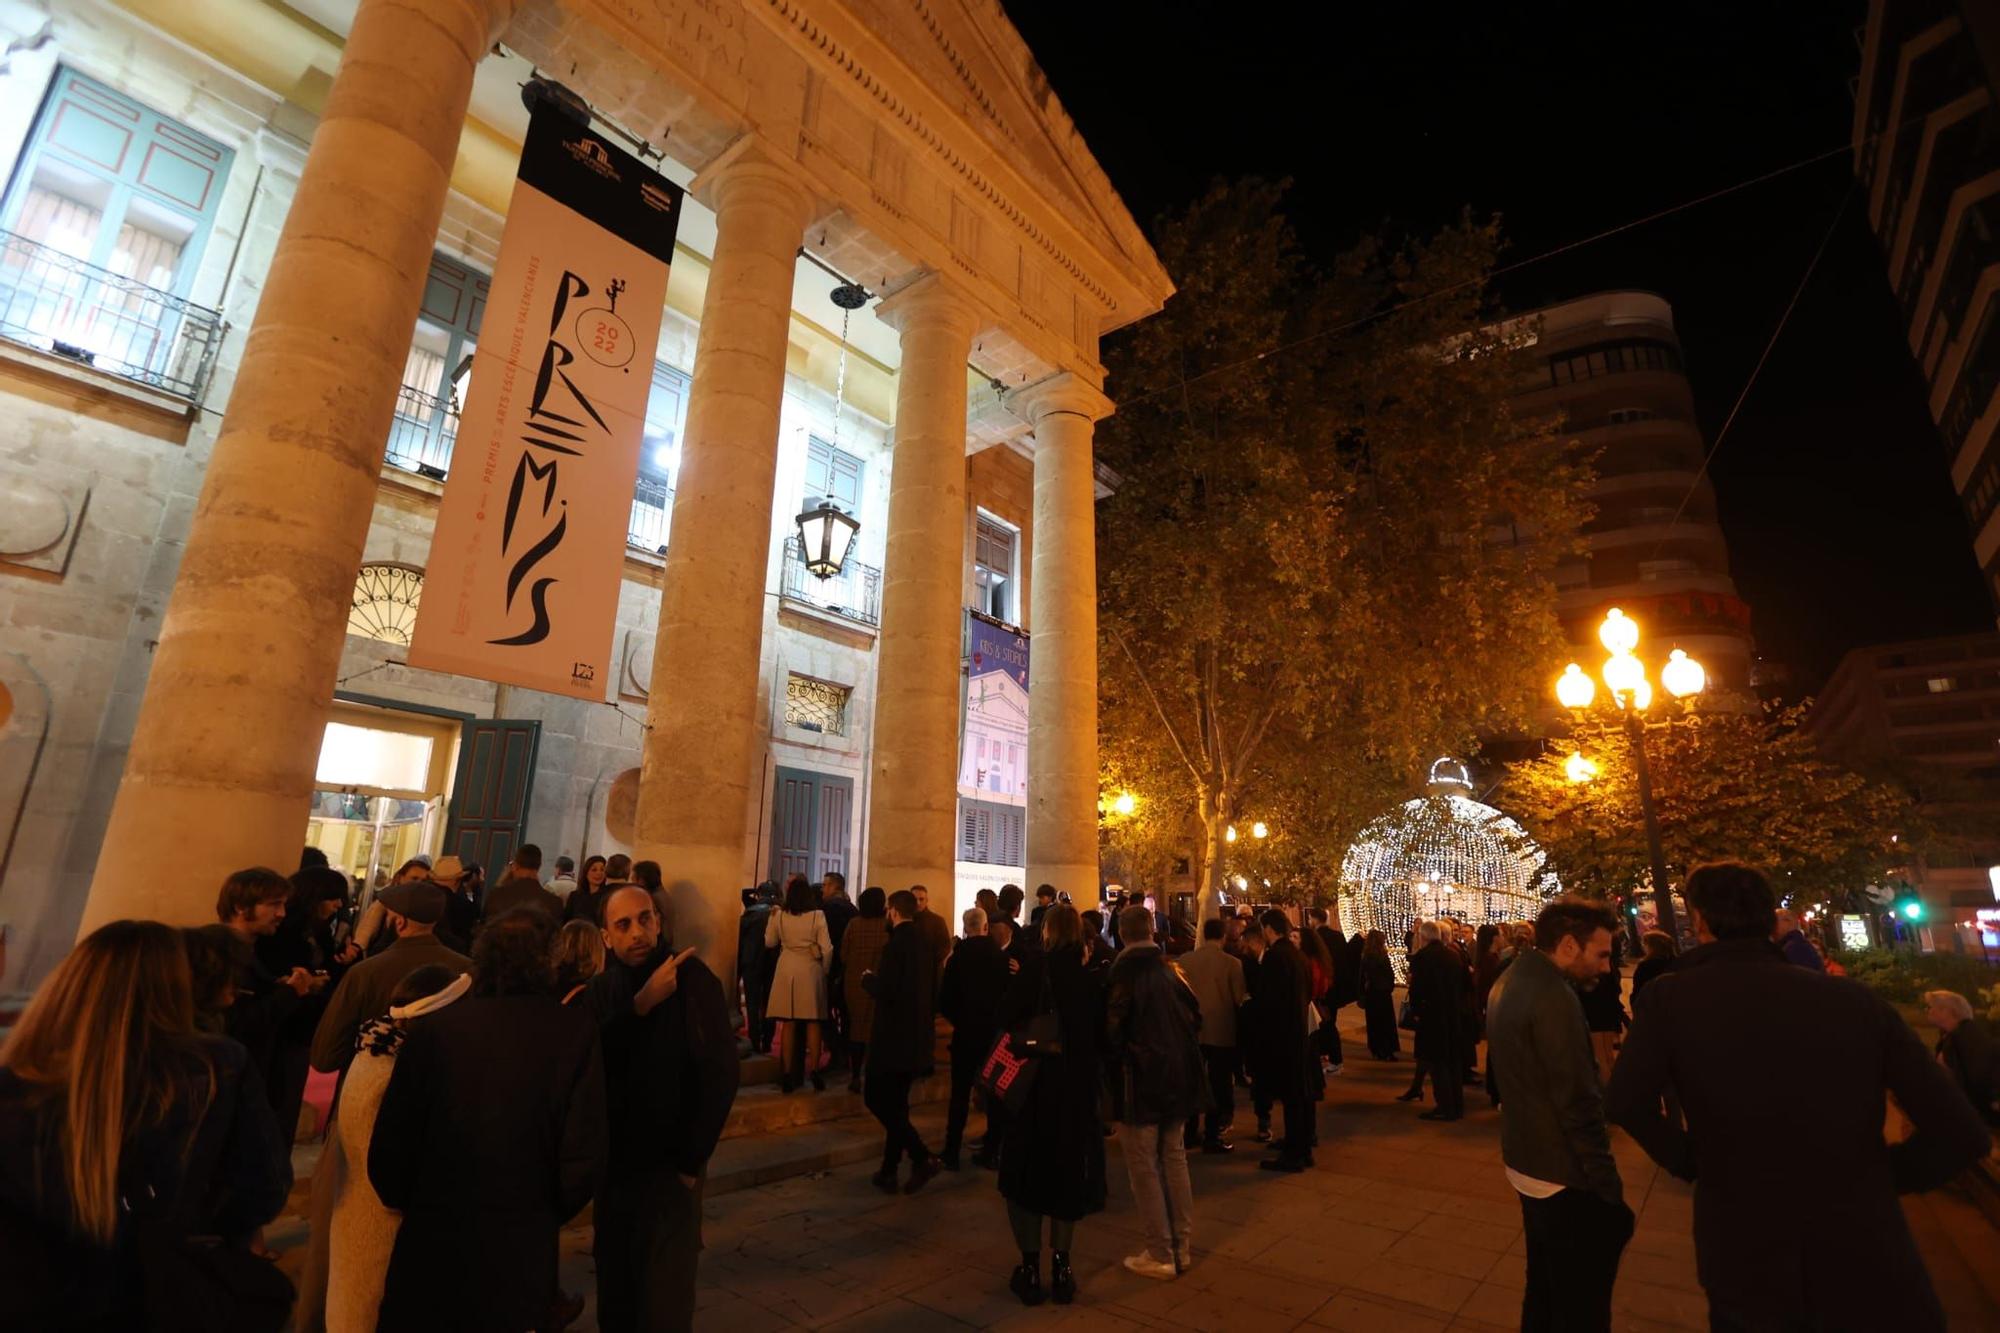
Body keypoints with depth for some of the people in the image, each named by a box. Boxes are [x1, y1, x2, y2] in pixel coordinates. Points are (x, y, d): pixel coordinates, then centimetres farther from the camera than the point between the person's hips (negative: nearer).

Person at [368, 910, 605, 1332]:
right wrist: (546, 1215, 5)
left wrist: (416, 1209, 14)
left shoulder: (430, 1030, -10)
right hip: (521, 1252, -1)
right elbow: (584, 1158, -16)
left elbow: (387, 1153, -7)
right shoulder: (575, 1031, -15)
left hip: (430, 1244, 1)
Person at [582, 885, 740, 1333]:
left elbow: (722, 1073, -16)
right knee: (614, 1291, 15)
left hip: (671, 1166, -4)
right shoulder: (602, 988, 3)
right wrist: (641, 1003, -24)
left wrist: (691, 1159, -14)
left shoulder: (693, 978, -14)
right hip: (616, 1163, 4)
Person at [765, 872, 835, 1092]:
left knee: (789, 1025, 9)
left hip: (787, 971, 2)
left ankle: (788, 1074, 11)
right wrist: (824, 970, 8)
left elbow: (769, 942, 13)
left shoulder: (779, 916, -1)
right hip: (811, 971, -2)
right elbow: (827, 948, -8)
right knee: (813, 1024, 8)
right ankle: (813, 1072, 9)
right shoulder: (817, 915, -7)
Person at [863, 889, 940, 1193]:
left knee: (878, 1100, 2)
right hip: (917, 1034, 8)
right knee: (896, 1104, 16)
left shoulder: (896, 943, -19)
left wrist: (868, 979, -5)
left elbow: (885, 991, -24)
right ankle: (889, 1171, 22)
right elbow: (933, 989, 14)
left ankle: (922, 1156, -5)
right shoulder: (924, 940, 6)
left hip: (893, 1034, -8)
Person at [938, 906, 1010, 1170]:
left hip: (966, 1033, -1)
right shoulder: (1002, 957, -7)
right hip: (996, 1032, 1)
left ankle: (951, 1153, 11)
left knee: (960, 1094, 8)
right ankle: (991, 1150, 17)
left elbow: (945, 1000, -8)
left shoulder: (957, 958, -10)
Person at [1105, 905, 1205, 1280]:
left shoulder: (1122, 974, -14)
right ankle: (1182, 1248, 25)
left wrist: (1115, 1062, 4)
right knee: (1175, 1159, 17)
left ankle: (1160, 1255, 10)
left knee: (1144, 1167, 5)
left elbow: (1112, 1029, -14)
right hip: (1179, 1075, 6)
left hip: (1142, 1079, -6)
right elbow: (1195, 1015, 5)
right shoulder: (1171, 969, 2)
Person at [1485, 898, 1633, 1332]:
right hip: (1565, 1179, -9)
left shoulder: (1509, 984, 5)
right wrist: (1610, 1190, -16)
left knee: (1544, 1287, 23)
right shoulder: (1554, 998, -25)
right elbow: (1578, 1105, -24)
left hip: (1526, 1164, 9)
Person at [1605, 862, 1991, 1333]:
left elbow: (1624, 1105, -17)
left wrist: (1690, 1160, 2)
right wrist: (1880, 1178, 11)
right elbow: (1961, 1134, -5)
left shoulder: (1671, 996, -13)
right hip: (1871, 1265, 1)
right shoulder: (1855, 997, -7)